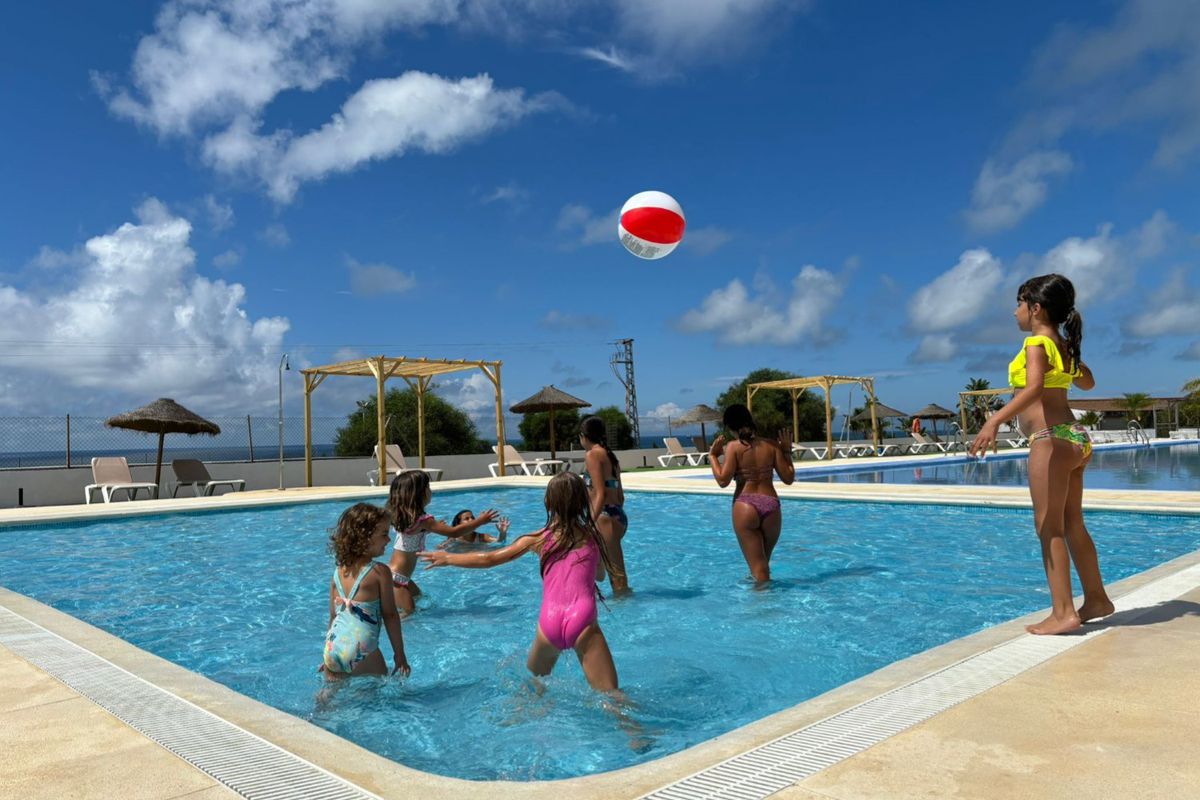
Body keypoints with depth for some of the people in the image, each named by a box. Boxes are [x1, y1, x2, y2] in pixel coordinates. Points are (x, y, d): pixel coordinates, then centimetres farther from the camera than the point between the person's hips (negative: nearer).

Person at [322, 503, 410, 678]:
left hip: (332, 649, 6)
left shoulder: (338, 572, 10)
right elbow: (390, 615, -5)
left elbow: (333, 616, 17)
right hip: (361, 651, -5)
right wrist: (400, 654, 3)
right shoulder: (380, 572, -7)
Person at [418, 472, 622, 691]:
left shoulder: (540, 538, 11)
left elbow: (488, 559, 15)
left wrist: (447, 558, 29)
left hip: (549, 622, 1)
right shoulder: (593, 536, 12)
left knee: (532, 680, 30)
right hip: (582, 621, -1)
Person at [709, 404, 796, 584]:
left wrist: (713, 456, 1)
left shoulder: (733, 447, -4)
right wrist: (787, 451, 15)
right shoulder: (771, 445, 4)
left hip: (745, 507, -3)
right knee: (763, 562, 24)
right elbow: (788, 478, 4)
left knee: (758, 566, 3)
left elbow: (723, 480, -11)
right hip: (771, 506, 3)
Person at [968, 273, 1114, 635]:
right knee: (1072, 524, 17)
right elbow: (1087, 382, 33)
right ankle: (1097, 599, 27)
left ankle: (1063, 612, -6)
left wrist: (995, 420, -38)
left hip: (1051, 440, -9)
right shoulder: (1063, 345, 16)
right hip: (1073, 438, 10)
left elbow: (1034, 388, -29)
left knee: (1048, 527, -7)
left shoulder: (1037, 344, -10)